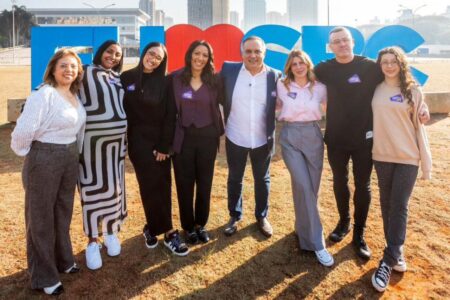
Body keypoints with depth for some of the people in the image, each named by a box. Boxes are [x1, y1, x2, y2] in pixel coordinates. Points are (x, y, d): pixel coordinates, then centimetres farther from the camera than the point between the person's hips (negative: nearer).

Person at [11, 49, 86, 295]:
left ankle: (62, 259, 40)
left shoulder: (74, 95, 7)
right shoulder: (44, 94, -18)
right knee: (41, 217, 7)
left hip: (70, 158, 8)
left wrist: (73, 151, 14)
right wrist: (26, 153, -9)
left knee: (63, 212, 20)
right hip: (44, 159, -8)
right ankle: (44, 276, 21)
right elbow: (24, 129, -25)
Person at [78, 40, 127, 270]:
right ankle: (92, 241, 11)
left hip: (117, 139, 5)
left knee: (114, 186, 10)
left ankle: (110, 232, 26)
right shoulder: (86, 73, -2)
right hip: (92, 139, -5)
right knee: (94, 188, -1)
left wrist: (126, 137, 16)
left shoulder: (119, 78, 14)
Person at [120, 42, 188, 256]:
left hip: (160, 141, 2)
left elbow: (170, 116, -2)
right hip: (138, 140, -1)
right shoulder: (127, 78, 1)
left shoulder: (164, 83, 1)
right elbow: (122, 111, 3)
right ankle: (167, 232, 5)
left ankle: (153, 228, 20)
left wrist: (164, 146, -8)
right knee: (151, 186, -2)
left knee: (162, 185, 3)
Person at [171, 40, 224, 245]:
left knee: (205, 184, 10)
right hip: (183, 138, -1)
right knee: (185, 185, 7)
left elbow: (216, 108, 9)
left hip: (207, 138, 2)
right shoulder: (176, 78, -3)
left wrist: (219, 132, 4)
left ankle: (201, 224, 28)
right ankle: (188, 226, 24)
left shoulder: (213, 80, 2)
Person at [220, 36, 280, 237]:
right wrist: (226, 115, -1)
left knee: (262, 179, 16)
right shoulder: (228, 69, -8)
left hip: (263, 139, 0)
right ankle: (235, 216, 34)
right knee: (234, 178, 15)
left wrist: (273, 131, -3)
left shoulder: (275, 76, -7)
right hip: (235, 138, 0)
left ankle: (262, 217, 35)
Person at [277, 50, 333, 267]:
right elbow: (277, 106, 20)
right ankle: (316, 243, -10)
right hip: (290, 137, -2)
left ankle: (303, 228, 31)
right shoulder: (282, 86, 3)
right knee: (303, 186, -16)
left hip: (313, 136, 3)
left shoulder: (319, 87, 5)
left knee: (312, 187, 6)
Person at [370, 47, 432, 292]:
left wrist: (426, 163, -1)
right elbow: (370, 119, 7)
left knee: (399, 207, -3)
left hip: (408, 158, -2)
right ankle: (396, 254, 25)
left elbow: (419, 127, 1)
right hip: (382, 156, 2)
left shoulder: (413, 91, 1)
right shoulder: (376, 90, 5)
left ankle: (388, 261, 3)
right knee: (387, 205, 9)